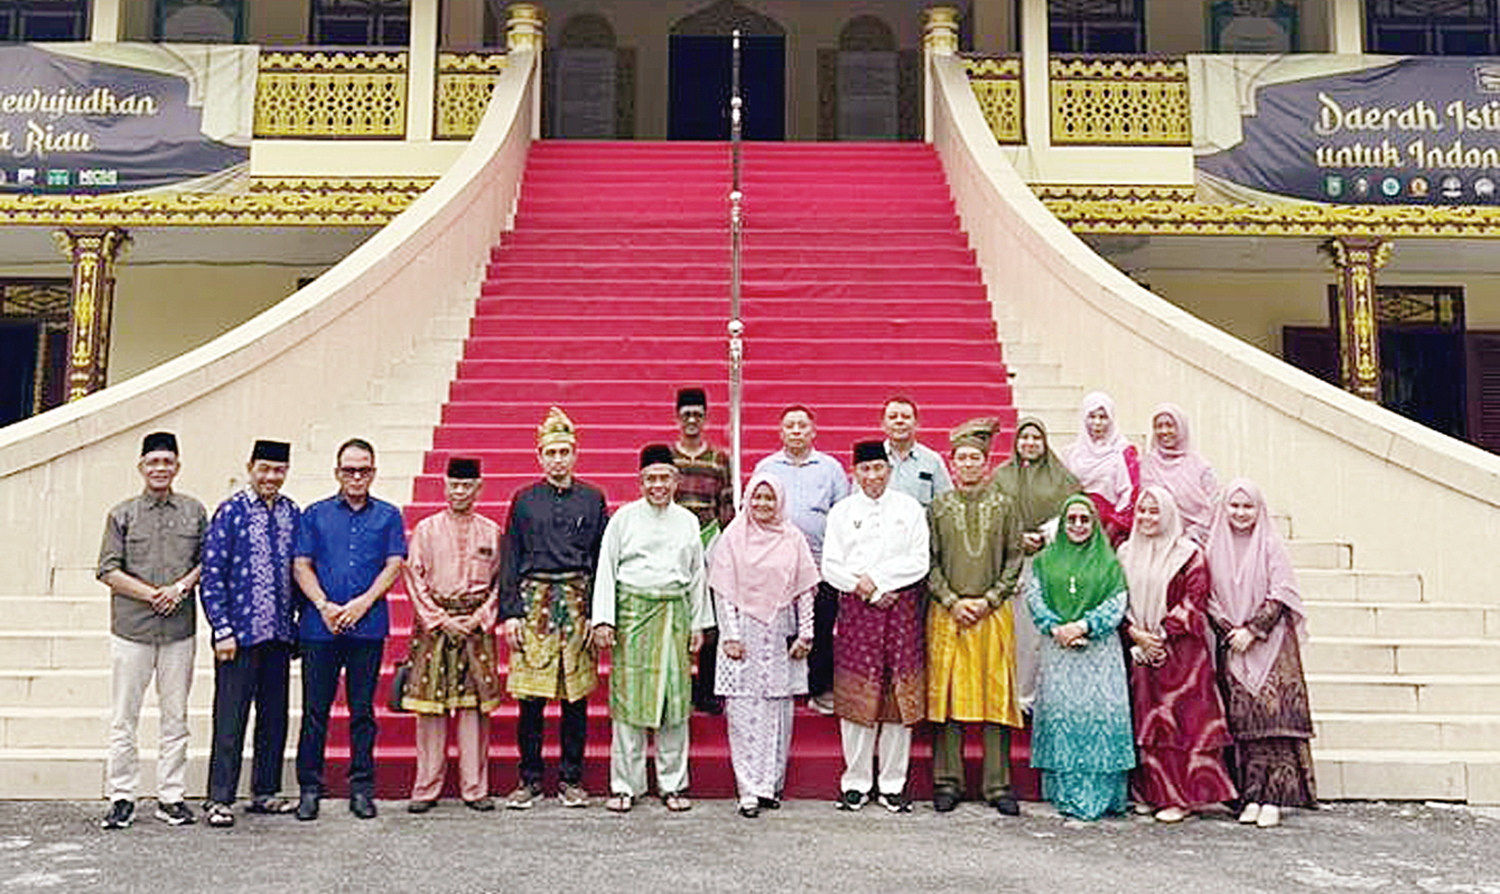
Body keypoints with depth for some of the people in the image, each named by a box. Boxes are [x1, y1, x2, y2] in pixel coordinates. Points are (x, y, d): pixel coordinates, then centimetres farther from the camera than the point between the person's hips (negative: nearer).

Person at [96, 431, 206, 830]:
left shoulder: (195, 512, 8)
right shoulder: (122, 514, 5)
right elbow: (108, 570, 0)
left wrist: (182, 586, -8)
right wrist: (151, 594, -10)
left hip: (179, 629, 1)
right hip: (131, 628, -1)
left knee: (175, 717, 6)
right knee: (123, 717, 2)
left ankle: (172, 797, 14)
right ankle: (121, 797, 12)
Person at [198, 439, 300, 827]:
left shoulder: (293, 514, 8)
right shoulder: (230, 513, -5)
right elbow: (212, 576, -7)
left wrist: (301, 624, 10)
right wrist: (223, 630, -12)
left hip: (280, 634, 5)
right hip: (240, 634, -5)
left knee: (274, 716, 12)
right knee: (230, 719, -1)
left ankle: (265, 792, 24)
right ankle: (219, 799, 8)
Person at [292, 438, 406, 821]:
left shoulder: (388, 516, 9)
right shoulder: (315, 515, 9)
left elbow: (394, 565, 2)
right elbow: (301, 566, 4)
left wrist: (362, 603, -10)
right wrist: (325, 606, -10)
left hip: (369, 626, 0)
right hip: (320, 627, 0)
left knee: (363, 710, 6)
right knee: (315, 710, 4)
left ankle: (362, 788, 14)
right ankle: (310, 787, 15)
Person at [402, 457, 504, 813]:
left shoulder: (491, 532, 8)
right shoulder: (426, 530, 5)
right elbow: (414, 579, 0)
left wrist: (480, 618, -5)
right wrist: (441, 620, -7)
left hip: (477, 625, 1)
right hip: (434, 625, -1)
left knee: (475, 705, 1)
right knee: (430, 706, 0)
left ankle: (475, 787, 9)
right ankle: (426, 788, 9)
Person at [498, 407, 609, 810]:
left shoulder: (592, 499, 7)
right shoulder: (524, 500, 7)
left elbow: (602, 559, 6)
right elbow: (510, 561, 6)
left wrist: (598, 613, -2)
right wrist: (511, 613, -3)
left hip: (578, 600, 0)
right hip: (534, 600, 0)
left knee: (576, 696, 4)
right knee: (530, 697, 0)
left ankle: (571, 779, 15)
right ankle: (530, 779, 13)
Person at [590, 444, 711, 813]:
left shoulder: (688, 521, 12)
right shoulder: (624, 517, 4)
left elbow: (697, 575, 15)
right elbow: (606, 570, 3)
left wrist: (699, 624, 12)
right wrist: (603, 619, -5)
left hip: (674, 613, 2)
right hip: (633, 611, -2)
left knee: (674, 697, 2)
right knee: (628, 697, -1)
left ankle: (673, 784, 14)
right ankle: (625, 786, 9)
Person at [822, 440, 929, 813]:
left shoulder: (910, 509, 8)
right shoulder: (841, 511, 11)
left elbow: (919, 563, 0)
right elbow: (830, 566, 4)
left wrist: (877, 577, -10)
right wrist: (865, 590, -9)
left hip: (902, 606, 0)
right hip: (856, 606, 0)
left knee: (901, 695, 0)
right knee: (856, 695, 0)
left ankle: (892, 784, 10)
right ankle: (856, 782, 11)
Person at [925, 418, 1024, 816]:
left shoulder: (1004, 505, 6)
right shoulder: (938, 507, 6)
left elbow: (1014, 559, 4)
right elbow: (930, 562, 3)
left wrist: (989, 600, -7)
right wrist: (953, 601, -8)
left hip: (993, 614, 0)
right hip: (947, 614, 0)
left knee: (996, 692, 1)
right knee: (947, 692, 1)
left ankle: (998, 785, 10)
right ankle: (947, 782, 10)